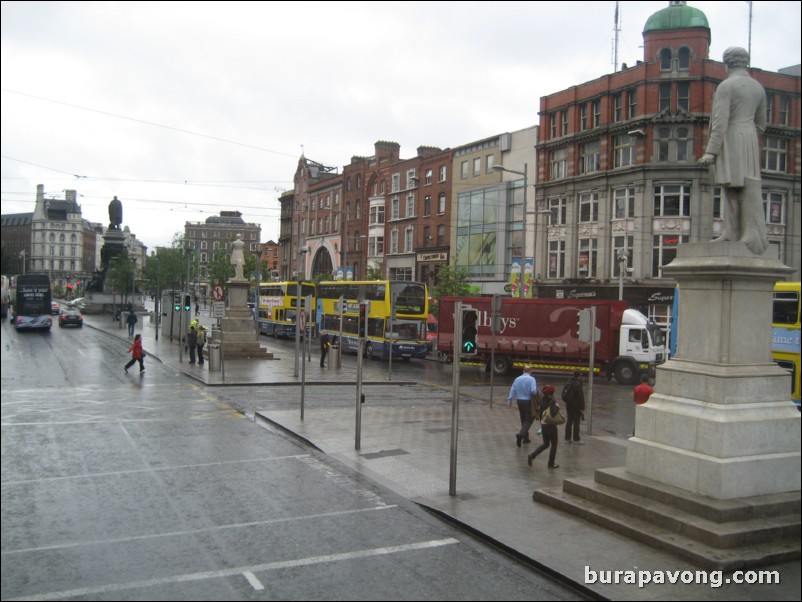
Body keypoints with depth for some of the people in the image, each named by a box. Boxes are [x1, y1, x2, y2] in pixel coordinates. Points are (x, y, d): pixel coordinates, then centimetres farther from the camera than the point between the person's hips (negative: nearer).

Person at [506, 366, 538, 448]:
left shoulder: (517, 379, 3)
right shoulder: (532, 379, -12)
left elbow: (512, 390, 3)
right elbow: (533, 391, -22)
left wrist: (509, 400, 9)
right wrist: (535, 394, -1)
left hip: (519, 401, 5)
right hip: (528, 402, -5)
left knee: (523, 419, 17)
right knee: (528, 420, 1)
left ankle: (525, 438, 24)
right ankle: (521, 434, -20)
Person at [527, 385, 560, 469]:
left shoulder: (542, 400, 4)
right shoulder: (552, 401, -17)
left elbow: (539, 412, 9)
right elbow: (554, 413, -27)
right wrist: (557, 407, -10)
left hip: (543, 424, 7)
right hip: (551, 425, -7)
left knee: (545, 444, 19)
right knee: (554, 444, 10)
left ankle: (532, 455, 4)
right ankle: (551, 463, 14)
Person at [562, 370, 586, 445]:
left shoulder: (568, 383, 6)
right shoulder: (578, 384, -19)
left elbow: (564, 394, 11)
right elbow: (580, 397, -19)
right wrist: (582, 408, -16)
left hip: (568, 406, 7)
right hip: (576, 407, -7)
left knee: (569, 422, 13)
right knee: (576, 423, 0)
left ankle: (567, 438, 18)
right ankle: (576, 440, 5)